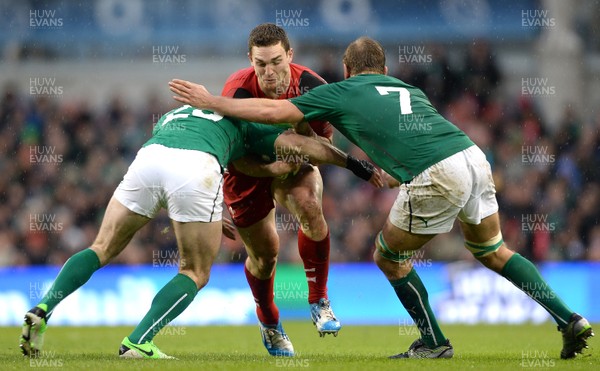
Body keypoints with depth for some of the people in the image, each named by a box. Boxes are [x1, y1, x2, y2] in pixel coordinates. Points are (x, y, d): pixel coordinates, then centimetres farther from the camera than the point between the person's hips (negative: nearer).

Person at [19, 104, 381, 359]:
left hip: (147, 158, 3)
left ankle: (43, 309, -5)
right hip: (197, 170, -3)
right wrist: (355, 164, 33)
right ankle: (138, 343, -4)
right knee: (196, 273, 13)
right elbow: (300, 144, 27)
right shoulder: (240, 120, 35)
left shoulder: (170, 116, 44)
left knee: (102, 249, 17)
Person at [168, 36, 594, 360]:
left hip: (437, 178, -6)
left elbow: (270, 111, 15)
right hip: (474, 156, 6)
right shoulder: (409, 90, 29)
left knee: (389, 257, 17)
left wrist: (211, 101, 23)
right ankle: (570, 320, 18)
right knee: (492, 252, 26)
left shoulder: (342, 93, 13)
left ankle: (434, 342, 21)